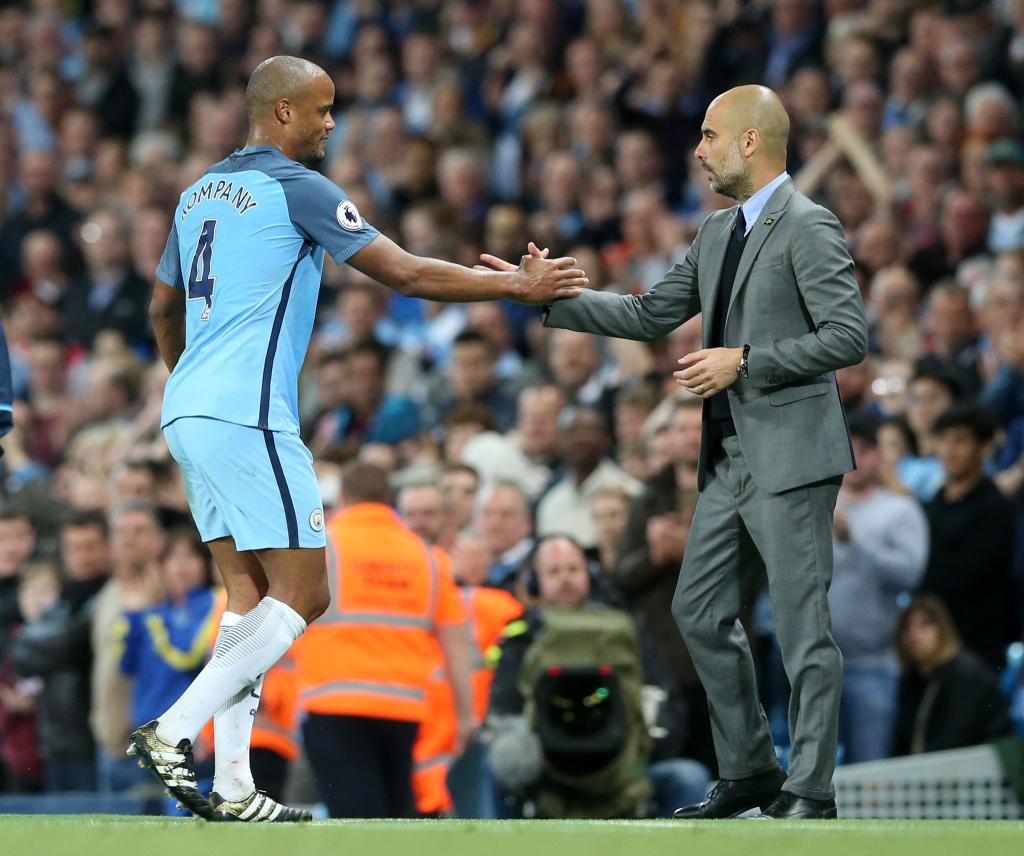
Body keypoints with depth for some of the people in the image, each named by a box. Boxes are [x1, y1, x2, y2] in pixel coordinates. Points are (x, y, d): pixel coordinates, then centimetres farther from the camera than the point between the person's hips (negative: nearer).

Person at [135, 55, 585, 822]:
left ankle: (233, 785, 3)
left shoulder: (201, 192, 17)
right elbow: (405, 274, -9)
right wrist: (518, 285, -1)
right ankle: (173, 730, -12)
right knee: (303, 595, -5)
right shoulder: (296, 189, -8)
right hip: (248, 418, -9)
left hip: (191, 412, 9)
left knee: (250, 597, 9)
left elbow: (163, 309, 27)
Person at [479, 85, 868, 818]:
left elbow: (849, 337, -18)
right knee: (701, 612, 11)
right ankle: (750, 770, 21)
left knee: (802, 624, -5)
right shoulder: (719, 233, 15)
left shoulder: (808, 228, -11)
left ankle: (812, 791, 0)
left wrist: (744, 361, -19)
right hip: (731, 455, 9)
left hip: (791, 454, -9)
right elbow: (651, 316, 18)